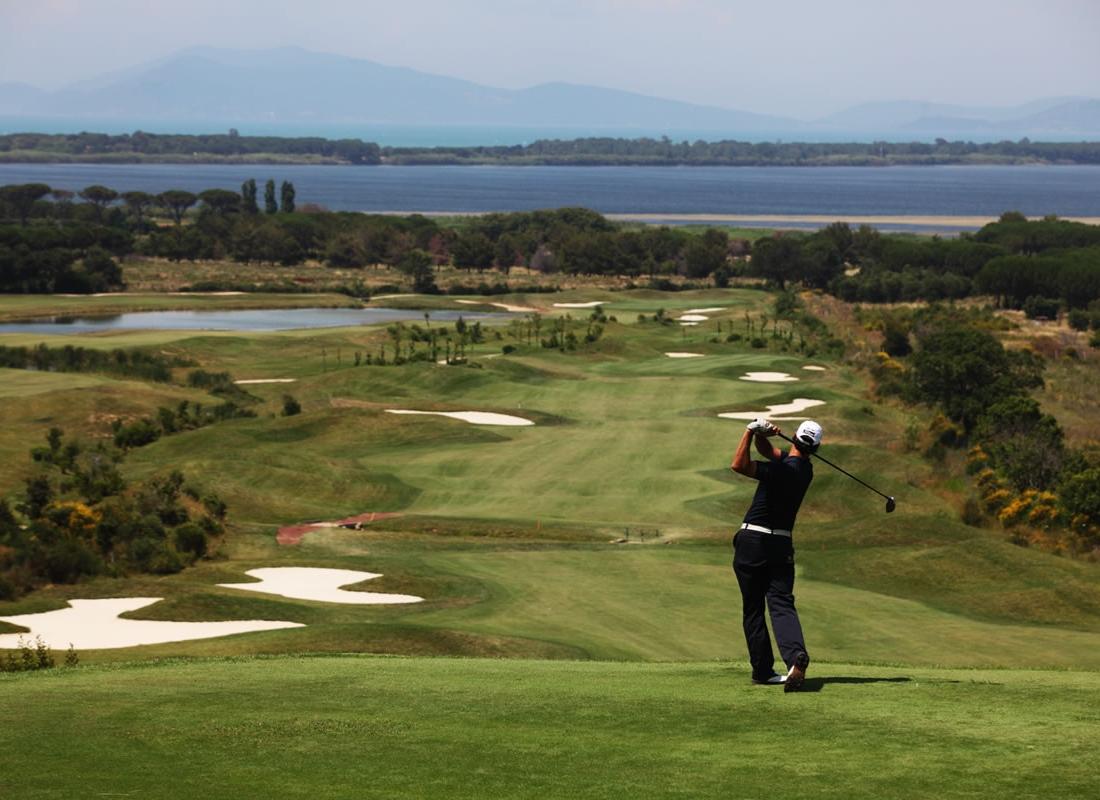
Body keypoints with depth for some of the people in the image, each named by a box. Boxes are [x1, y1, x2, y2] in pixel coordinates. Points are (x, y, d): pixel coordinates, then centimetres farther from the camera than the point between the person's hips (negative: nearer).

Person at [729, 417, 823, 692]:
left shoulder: (784, 469, -17)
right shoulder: (805, 468, 8)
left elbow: (739, 465, -22)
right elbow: (767, 450, 15)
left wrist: (751, 431, -18)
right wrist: (761, 435, -5)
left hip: (752, 543, -5)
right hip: (782, 545, 5)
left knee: (753, 609, 6)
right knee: (782, 605, -5)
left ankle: (763, 670, 7)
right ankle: (796, 655, -31)